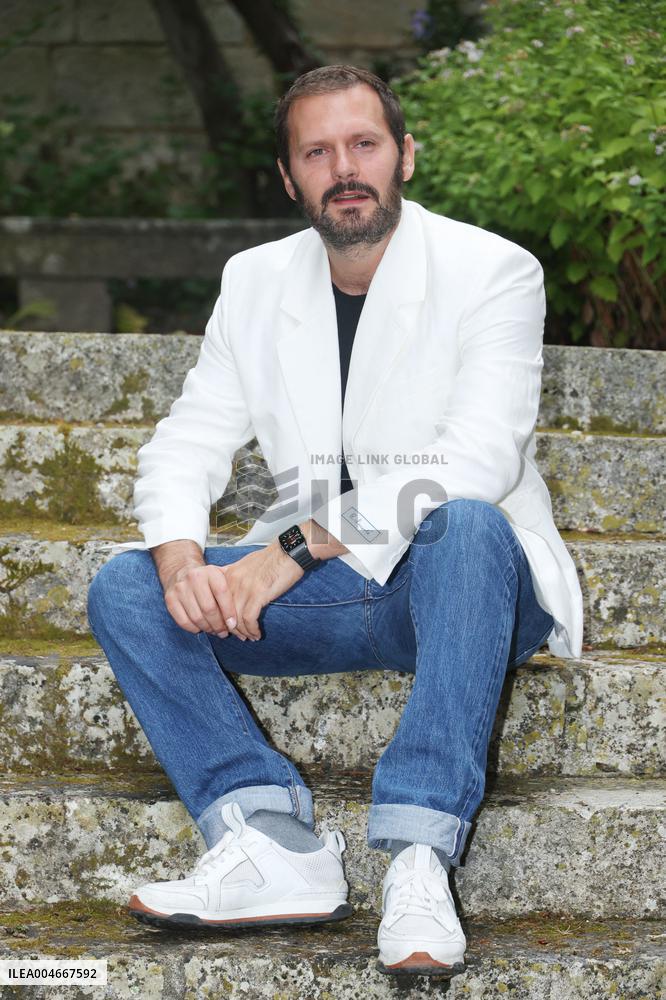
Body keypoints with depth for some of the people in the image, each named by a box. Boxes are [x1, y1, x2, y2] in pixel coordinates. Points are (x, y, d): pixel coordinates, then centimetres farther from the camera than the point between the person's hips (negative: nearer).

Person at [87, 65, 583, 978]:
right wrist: (180, 557, -19)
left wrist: (298, 546, -28)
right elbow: (185, 447, 5)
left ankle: (420, 859, -42)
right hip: (320, 596, 5)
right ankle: (275, 840, -29)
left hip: (459, 590, -5)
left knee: (465, 527, -39)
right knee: (124, 588, -14)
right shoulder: (256, 282, 8)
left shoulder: (493, 273, -8)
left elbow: (478, 461, -22)